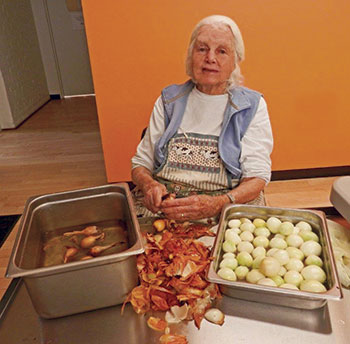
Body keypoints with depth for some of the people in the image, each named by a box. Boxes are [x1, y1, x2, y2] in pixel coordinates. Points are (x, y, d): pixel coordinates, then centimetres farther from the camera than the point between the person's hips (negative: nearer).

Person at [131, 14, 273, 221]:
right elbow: (141, 163, 11)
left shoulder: (252, 106, 3)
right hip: (160, 209, 3)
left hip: (226, 213, -2)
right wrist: (148, 185, -12)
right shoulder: (169, 100, 10)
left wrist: (217, 204, -23)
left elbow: (257, 177, -4)